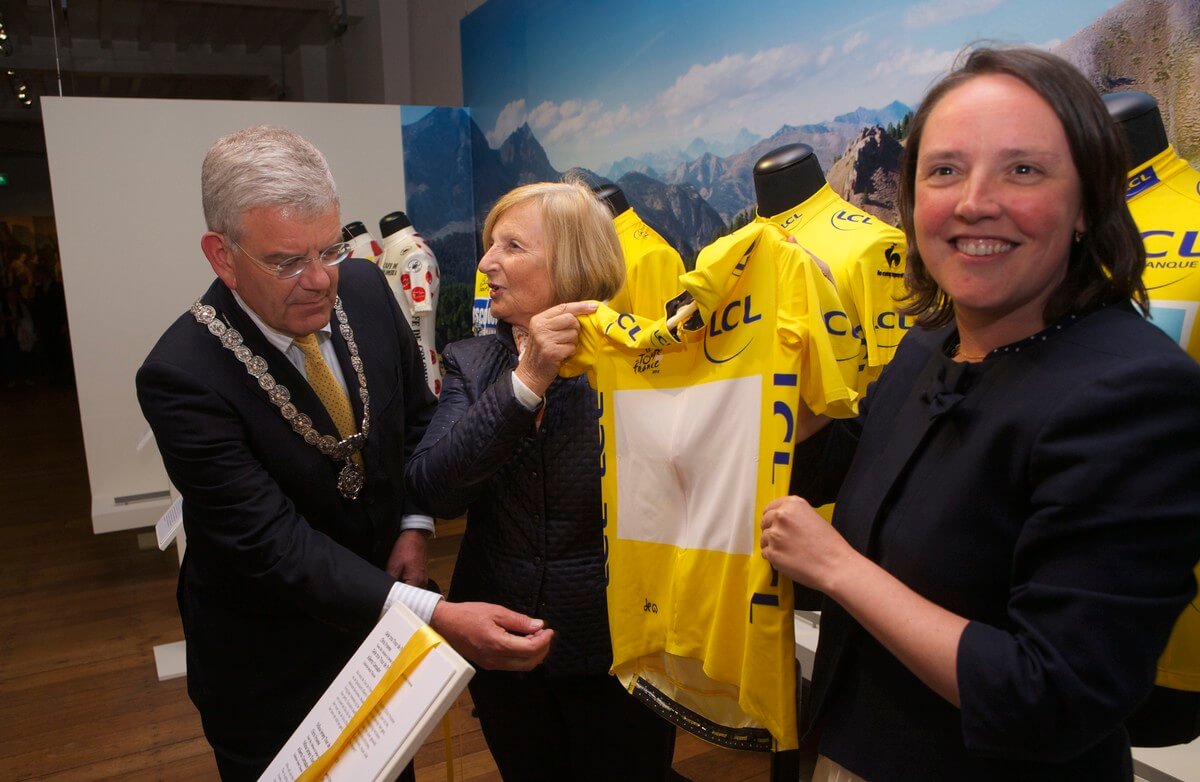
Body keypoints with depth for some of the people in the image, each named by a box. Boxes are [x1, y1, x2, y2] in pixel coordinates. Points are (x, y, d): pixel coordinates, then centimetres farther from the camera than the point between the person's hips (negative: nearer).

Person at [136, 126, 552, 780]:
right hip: (269, 657, -4)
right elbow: (271, 542, -31)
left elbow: (416, 410, 5)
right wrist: (434, 615, -39)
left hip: (382, 591, 5)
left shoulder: (365, 289, -12)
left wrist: (414, 526, -8)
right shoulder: (181, 377, -28)